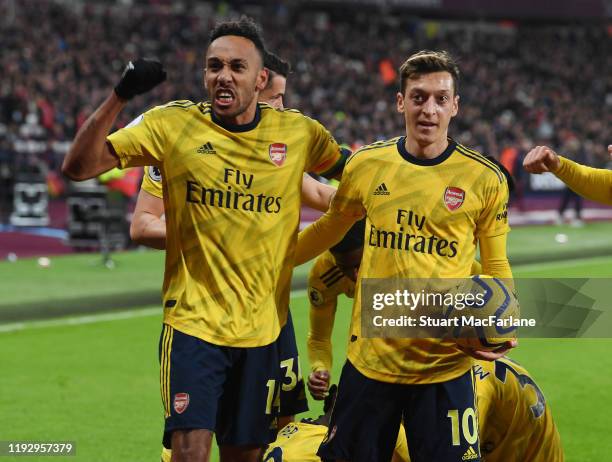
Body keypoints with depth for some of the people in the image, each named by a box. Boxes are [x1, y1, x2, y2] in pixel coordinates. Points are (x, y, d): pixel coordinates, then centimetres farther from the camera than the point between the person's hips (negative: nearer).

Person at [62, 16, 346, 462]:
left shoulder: (298, 132, 0)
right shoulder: (173, 124, -4)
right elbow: (79, 166, -9)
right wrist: (121, 96, -19)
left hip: (262, 329, 2)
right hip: (193, 322, -2)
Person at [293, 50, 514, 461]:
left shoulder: (485, 179, -3)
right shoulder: (366, 165, 1)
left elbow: (496, 267, 5)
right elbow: (329, 229, 19)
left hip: (445, 365, -2)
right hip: (369, 360, 2)